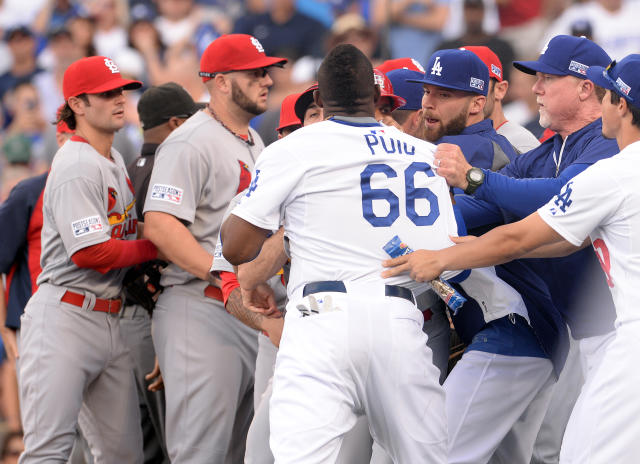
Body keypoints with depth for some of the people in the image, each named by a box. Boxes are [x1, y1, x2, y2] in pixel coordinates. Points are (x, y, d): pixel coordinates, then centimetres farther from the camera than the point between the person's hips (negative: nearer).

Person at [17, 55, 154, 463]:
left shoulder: (115, 161, 18)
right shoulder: (77, 167, -12)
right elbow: (90, 253, -19)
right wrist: (154, 248, -7)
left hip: (108, 320, 9)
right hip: (64, 318, -9)